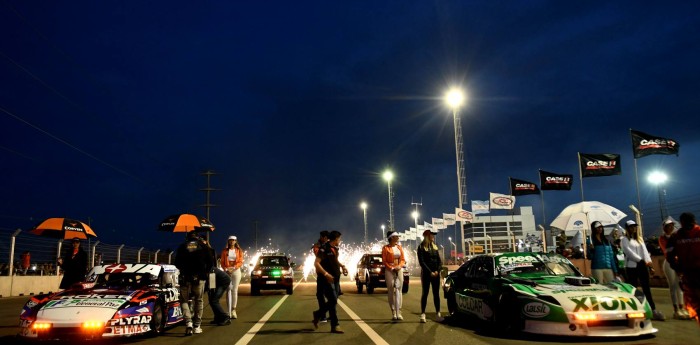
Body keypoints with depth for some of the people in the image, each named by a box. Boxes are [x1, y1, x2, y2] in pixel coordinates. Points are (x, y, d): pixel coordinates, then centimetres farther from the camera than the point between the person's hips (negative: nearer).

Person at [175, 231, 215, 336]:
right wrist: (206, 272, 15)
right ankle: (197, 326, 14)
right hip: (199, 277, 0)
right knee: (198, 300, 14)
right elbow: (210, 261, 2)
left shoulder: (182, 246, 9)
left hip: (185, 277, 0)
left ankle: (188, 322, -11)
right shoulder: (203, 245, 8)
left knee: (184, 300, 9)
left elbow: (177, 263, 8)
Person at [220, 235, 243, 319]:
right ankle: (229, 310, -2)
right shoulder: (225, 251, 10)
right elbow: (222, 262, 5)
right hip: (227, 271, 0)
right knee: (228, 291, -3)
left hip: (236, 271, 0)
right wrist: (226, 269, -12)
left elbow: (240, 262, 0)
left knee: (234, 291, -4)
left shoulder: (239, 251, 8)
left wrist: (233, 268, -14)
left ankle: (233, 310, -3)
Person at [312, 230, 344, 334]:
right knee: (333, 301, -10)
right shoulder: (324, 248, -15)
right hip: (327, 279, -8)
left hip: (335, 278, 9)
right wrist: (326, 274, -25)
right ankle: (335, 326, -3)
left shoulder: (335, 249, 11)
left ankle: (318, 314, 31)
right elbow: (316, 263, -19)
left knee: (333, 301, 11)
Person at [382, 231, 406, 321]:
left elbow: (403, 259, 10)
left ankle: (398, 312, -2)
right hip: (389, 271, -4)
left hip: (399, 270, 4)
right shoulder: (386, 248, -4)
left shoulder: (399, 247, 10)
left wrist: (399, 266, -9)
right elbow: (384, 261, -6)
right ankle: (393, 312, 4)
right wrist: (392, 268, -16)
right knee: (391, 292, -1)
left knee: (398, 291, -1)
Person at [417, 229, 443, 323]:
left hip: (436, 273, 5)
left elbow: (439, 260, 8)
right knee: (425, 293, -2)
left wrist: (437, 271, -8)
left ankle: (438, 314, 8)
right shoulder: (421, 247, -3)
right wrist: (430, 272, -16)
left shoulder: (435, 247, 13)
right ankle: (422, 314, 1)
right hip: (426, 273, -5)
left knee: (436, 294, 5)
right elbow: (421, 262, -10)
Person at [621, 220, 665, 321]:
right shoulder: (625, 240, 0)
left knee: (646, 289, 2)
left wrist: (649, 264, -2)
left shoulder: (639, 238, 17)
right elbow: (629, 252, -11)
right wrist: (642, 261, -16)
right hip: (631, 266, -5)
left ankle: (653, 310, -1)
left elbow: (644, 251, 9)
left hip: (642, 266, 5)